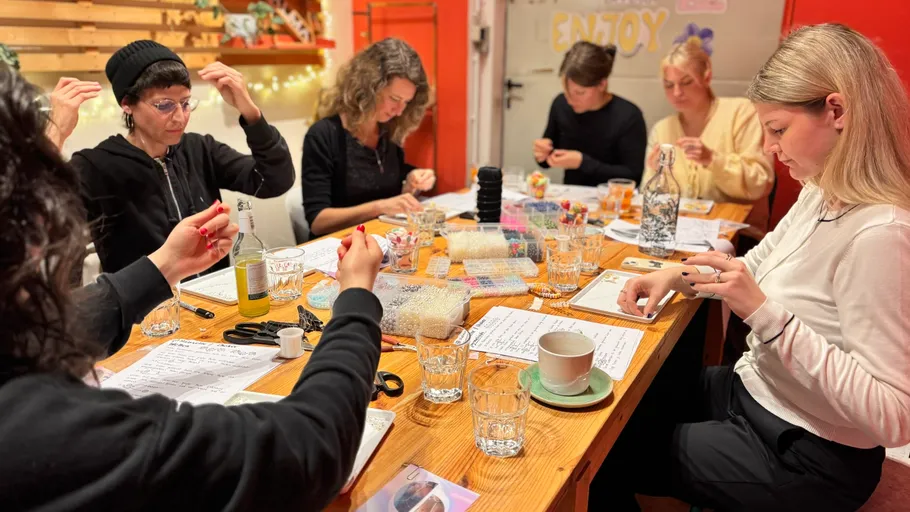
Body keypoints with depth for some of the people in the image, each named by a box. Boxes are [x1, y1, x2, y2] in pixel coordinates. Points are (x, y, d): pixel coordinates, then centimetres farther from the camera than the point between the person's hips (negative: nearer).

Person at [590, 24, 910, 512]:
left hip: (803, 457, -8)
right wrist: (678, 276, -1)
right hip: (754, 394, 8)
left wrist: (765, 313, -34)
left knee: (603, 454, -1)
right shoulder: (821, 196, -1)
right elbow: (756, 266, 16)